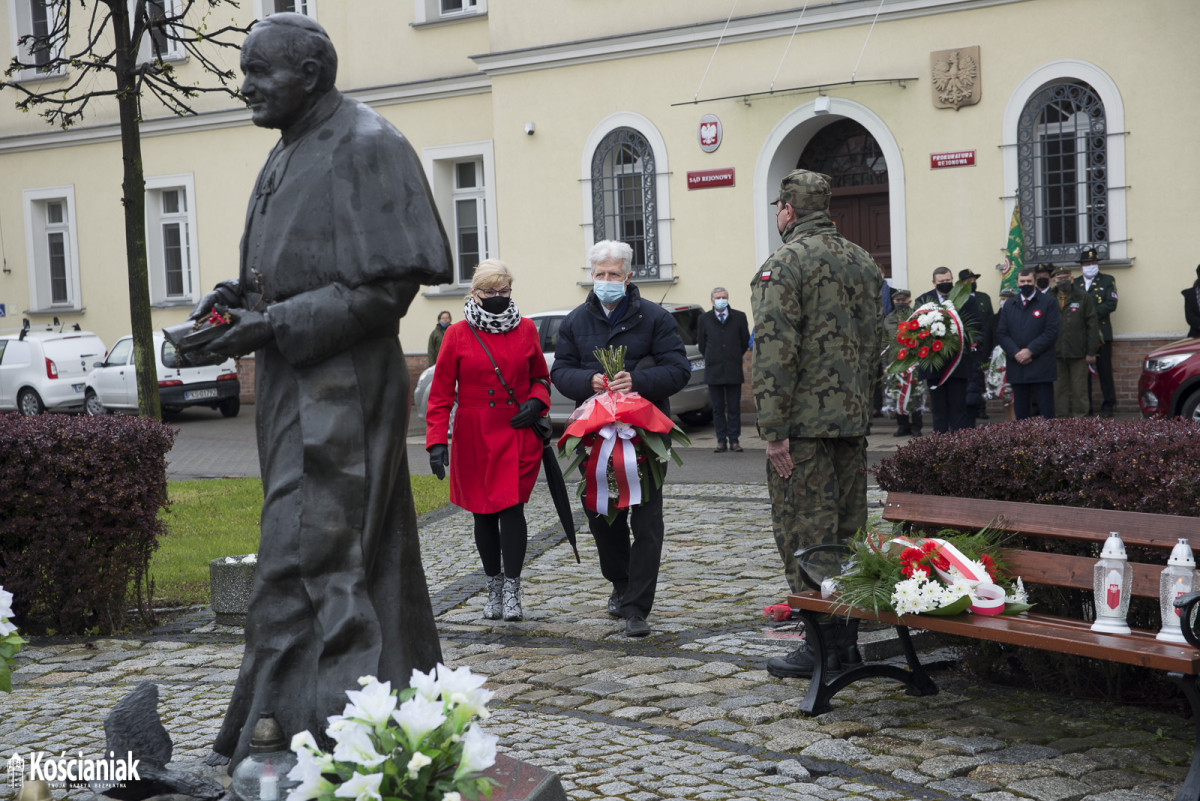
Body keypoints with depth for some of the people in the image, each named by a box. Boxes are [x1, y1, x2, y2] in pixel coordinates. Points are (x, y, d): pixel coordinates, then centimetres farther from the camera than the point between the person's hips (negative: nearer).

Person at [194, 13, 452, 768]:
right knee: (359, 563, 14)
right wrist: (233, 297, 3)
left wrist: (275, 325, -20)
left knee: (306, 569, -10)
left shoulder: (367, 148, -12)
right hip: (297, 388, 9)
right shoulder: (287, 156, 16)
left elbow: (388, 285, -16)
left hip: (341, 392, -9)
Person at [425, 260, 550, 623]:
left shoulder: (526, 330, 5)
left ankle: (512, 591, -6)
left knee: (511, 507, -12)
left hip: (517, 436, 0)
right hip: (474, 439, 0)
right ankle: (493, 585, 23)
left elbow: (541, 376, 18)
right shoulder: (458, 335, 0)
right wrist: (436, 441, -9)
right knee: (484, 513, 7)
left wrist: (536, 402, -4)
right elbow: (441, 393, 0)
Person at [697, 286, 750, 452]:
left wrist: (734, 358, 12)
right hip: (713, 371, 1)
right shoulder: (704, 319, 5)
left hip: (733, 370, 0)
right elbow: (701, 343, 13)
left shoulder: (739, 317, 4)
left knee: (734, 408, 1)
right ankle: (721, 441, 8)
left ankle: (734, 440, 6)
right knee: (717, 408, 3)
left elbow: (745, 341, 11)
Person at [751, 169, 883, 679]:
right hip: (853, 419, 8)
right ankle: (846, 640, 18)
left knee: (805, 534, -1)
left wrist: (774, 430, -16)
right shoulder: (863, 262, 14)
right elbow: (875, 341, 16)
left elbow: (775, 352, -17)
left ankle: (824, 645, 1)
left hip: (803, 423, -8)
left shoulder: (784, 264, -10)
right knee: (845, 532, 13)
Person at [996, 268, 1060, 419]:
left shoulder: (1048, 303, 2)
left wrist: (1030, 350, -14)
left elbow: (1052, 332, -6)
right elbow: (1001, 334, 7)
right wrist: (1015, 353, -9)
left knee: (1046, 413, -3)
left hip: (1041, 368, -4)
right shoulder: (1009, 306, 14)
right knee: (1020, 414, 6)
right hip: (1016, 368, 4)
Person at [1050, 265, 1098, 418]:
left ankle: (1079, 416, 9)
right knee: (1059, 388, 5)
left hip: (1078, 353, -2)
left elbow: (1092, 326, -1)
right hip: (1056, 353, 2)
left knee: (1079, 388, 1)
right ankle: (1061, 417, 12)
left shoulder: (1082, 298, 2)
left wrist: (1091, 352, -6)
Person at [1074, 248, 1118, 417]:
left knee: (1104, 370, -1)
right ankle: (1085, 406, 9)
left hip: (1101, 332, -2)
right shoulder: (1075, 283, 14)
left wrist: (1093, 313, -13)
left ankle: (1107, 405, 5)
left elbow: (1111, 304, -6)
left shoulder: (1107, 281, 6)